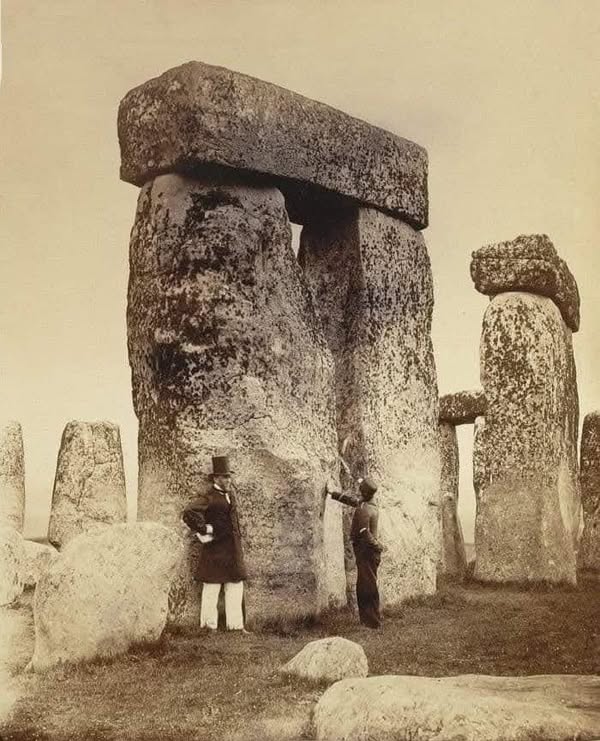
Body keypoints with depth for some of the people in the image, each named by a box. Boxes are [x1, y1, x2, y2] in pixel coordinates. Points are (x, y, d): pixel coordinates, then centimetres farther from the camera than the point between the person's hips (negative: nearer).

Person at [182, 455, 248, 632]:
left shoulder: (230, 495, 12)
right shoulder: (209, 498, -13)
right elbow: (188, 513, -23)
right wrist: (203, 532, -15)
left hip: (233, 548, 8)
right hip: (215, 549, -8)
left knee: (236, 585, 10)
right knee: (212, 587, 2)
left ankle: (236, 624, 17)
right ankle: (209, 624, 12)